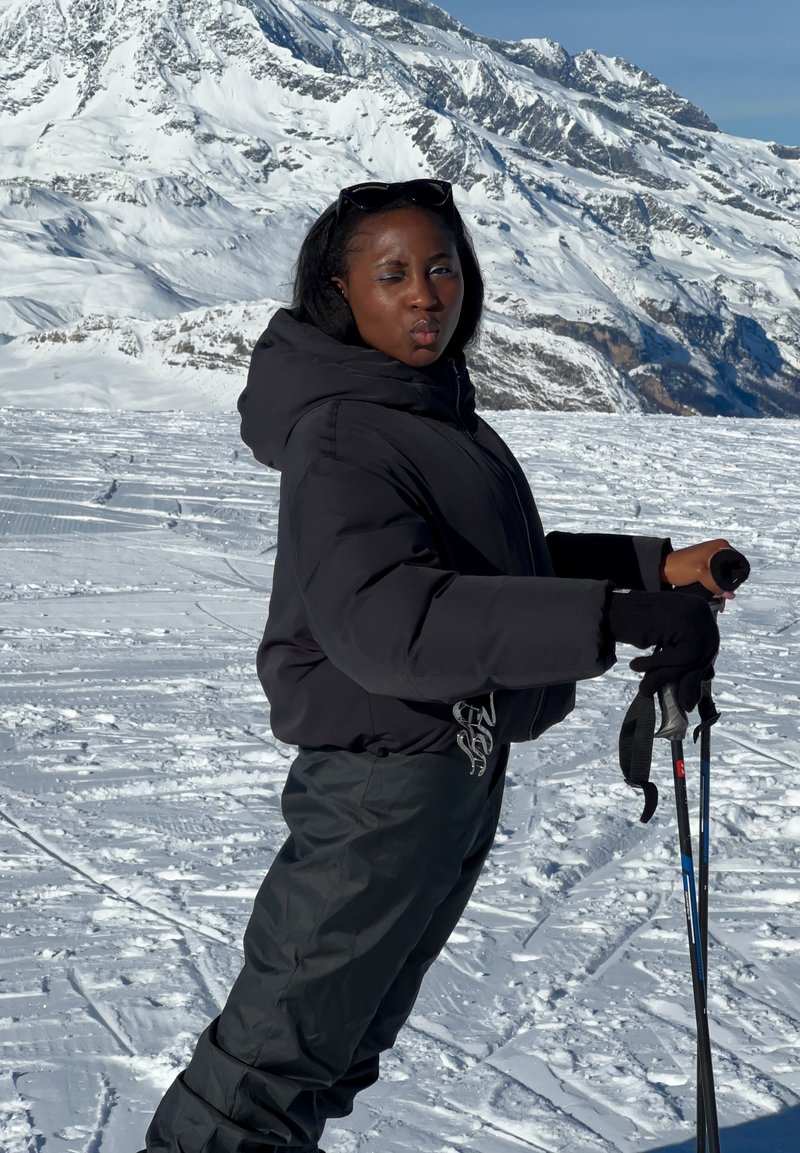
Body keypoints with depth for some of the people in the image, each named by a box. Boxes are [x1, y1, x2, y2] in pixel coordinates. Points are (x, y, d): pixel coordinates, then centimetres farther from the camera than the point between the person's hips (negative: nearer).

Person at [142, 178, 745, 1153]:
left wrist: (656, 567, 10)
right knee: (286, 1039, 2)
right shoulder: (345, 438, -21)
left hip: (461, 765, 10)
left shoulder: (436, 407, 10)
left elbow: (499, 565, 21)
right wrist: (614, 619, -44)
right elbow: (387, 616, -38)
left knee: (356, 1032, 23)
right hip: (385, 775, -9)